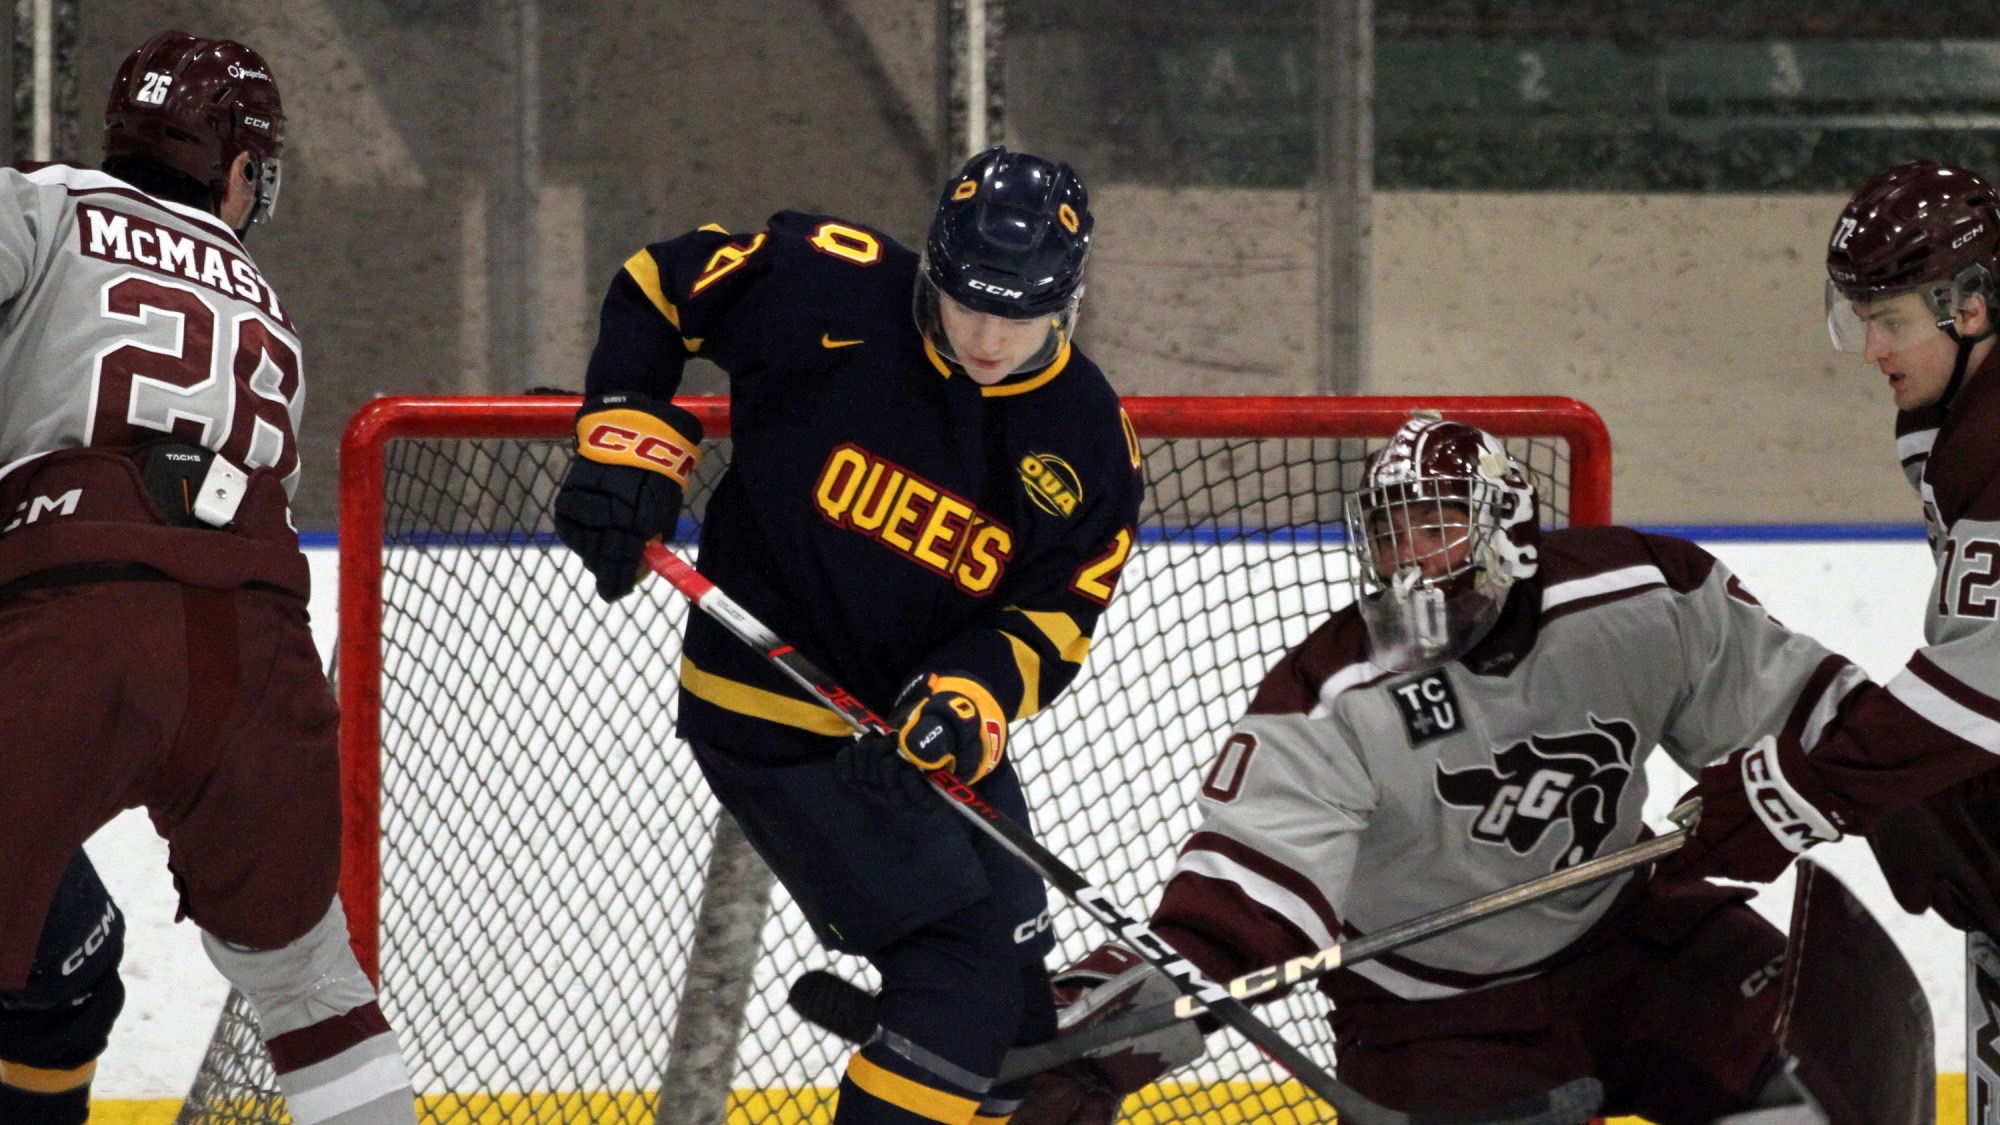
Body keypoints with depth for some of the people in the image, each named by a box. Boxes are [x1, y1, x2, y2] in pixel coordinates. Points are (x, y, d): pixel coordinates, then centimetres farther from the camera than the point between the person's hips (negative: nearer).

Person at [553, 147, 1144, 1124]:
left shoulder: (1086, 440, -6)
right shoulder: (835, 294, -18)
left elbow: (1048, 624, -7)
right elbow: (661, 284, -4)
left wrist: (959, 709, -26)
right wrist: (628, 441, -13)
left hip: (937, 720, 6)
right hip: (775, 707, -6)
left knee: (1015, 993, 16)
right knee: (965, 963, -16)